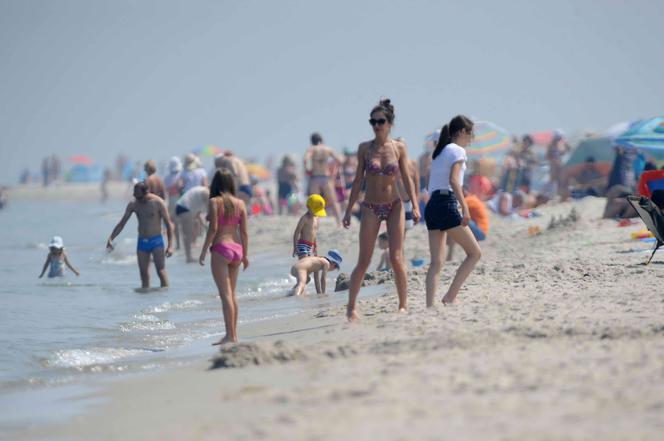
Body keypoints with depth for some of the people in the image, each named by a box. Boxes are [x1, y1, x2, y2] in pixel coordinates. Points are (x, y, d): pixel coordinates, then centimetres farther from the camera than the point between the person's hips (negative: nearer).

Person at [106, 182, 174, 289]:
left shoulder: (158, 202, -10)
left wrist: (170, 245, -13)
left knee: (161, 271, -13)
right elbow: (121, 223, 8)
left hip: (156, 241, -4)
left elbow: (168, 224, -7)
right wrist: (111, 239, -4)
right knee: (143, 273, 4)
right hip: (142, 243, 5)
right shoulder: (133, 204, 3)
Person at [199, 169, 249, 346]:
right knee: (232, 294, 16)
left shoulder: (214, 202, -6)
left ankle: (230, 336, -12)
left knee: (226, 294, -8)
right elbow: (244, 232, 7)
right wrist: (245, 254, 13)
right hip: (237, 249, 5)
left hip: (220, 248, -5)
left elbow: (213, 228, -13)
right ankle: (234, 334, 19)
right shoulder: (240, 203, 7)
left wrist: (204, 251, -8)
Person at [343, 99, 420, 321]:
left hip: (394, 206, 0)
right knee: (364, 262, -2)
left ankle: (403, 305, 8)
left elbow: (407, 179, 0)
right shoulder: (365, 148, -1)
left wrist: (414, 205, -10)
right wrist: (349, 210, 2)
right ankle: (351, 307, 5)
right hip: (371, 208, 0)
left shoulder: (399, 148, 0)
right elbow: (358, 180, 3)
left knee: (396, 259, -4)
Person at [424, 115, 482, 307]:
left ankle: (429, 306, -8)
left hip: (432, 205, 8)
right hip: (447, 205, -8)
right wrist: (465, 208, -22)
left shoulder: (439, 152, 21)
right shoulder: (458, 150, -3)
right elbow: (453, 180, -17)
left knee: (436, 262, 3)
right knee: (475, 253, 1)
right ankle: (450, 297, -7)